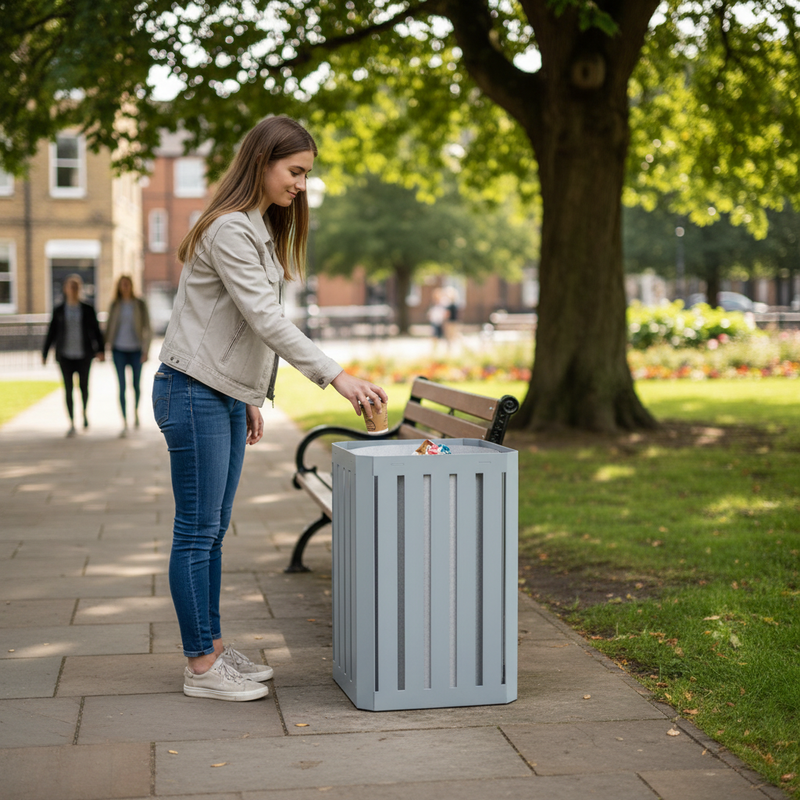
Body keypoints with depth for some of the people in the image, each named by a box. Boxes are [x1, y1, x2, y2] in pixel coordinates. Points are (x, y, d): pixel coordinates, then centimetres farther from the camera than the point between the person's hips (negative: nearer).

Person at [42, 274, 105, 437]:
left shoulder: (88, 310, 3)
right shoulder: (58, 311, 5)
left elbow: (96, 332, 2)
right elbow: (51, 333, 9)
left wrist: (101, 350, -11)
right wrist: (44, 354, 6)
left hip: (83, 354, 0)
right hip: (65, 355, 0)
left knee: (84, 386, 3)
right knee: (68, 388, -3)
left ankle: (84, 412, 33)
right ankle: (72, 424, 1)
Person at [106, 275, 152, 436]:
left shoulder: (140, 305, -1)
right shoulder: (115, 305, 4)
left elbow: (146, 327, -2)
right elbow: (109, 325, 11)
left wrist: (145, 350, -8)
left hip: (135, 349, -1)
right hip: (119, 350, 1)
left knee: (136, 385, 9)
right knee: (122, 386, -5)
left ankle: (136, 412, 37)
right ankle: (124, 422, -5)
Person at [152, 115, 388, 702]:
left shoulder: (261, 229, 16)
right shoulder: (229, 229, -16)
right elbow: (265, 318, -23)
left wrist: (250, 400, 19)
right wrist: (335, 375, -26)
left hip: (226, 395, 10)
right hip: (194, 394, -10)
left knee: (213, 531, 13)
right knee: (197, 532, -4)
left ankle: (214, 648, 21)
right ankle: (201, 666, 3)